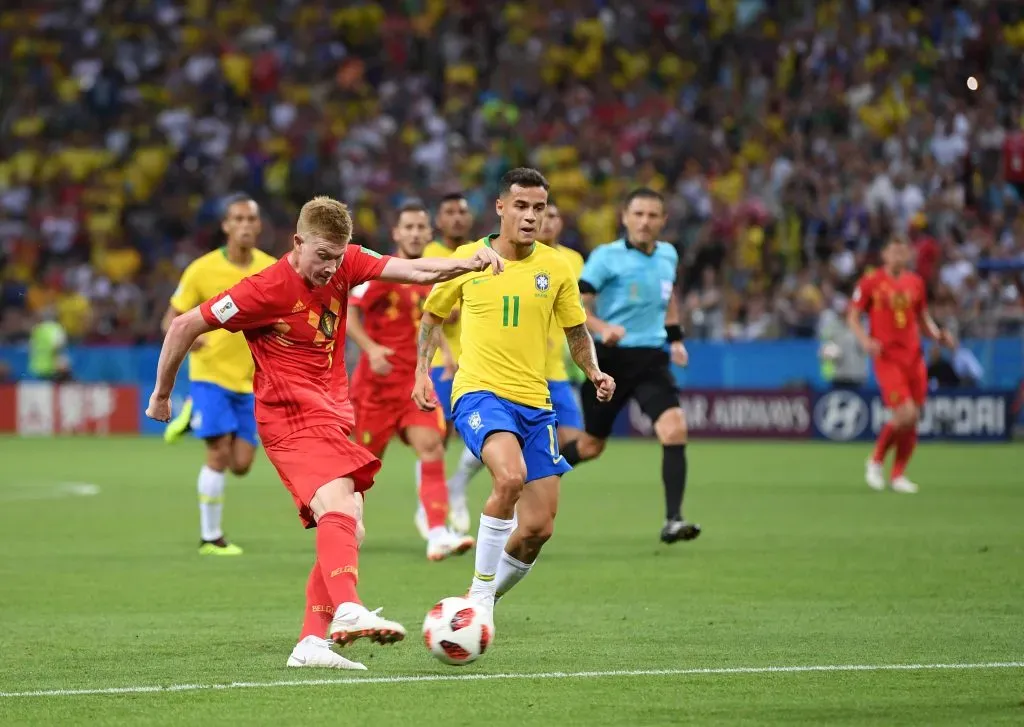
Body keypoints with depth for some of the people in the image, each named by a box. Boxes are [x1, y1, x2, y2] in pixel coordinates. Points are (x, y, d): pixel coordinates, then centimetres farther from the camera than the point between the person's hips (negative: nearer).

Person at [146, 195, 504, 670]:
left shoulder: (345, 265, 4)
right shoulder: (268, 289, -13)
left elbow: (415, 272, -5)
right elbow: (185, 326, -6)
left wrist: (468, 264, -24)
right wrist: (162, 394, 3)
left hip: (329, 414, 8)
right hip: (291, 416, -8)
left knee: (348, 532, 4)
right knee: (339, 509, -29)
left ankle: (312, 642, 4)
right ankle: (347, 610, -48)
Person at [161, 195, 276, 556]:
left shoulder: (272, 270, -3)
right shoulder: (203, 269, -11)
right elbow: (171, 318, -6)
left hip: (251, 380, 4)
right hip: (211, 373, -4)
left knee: (241, 465, 1)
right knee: (220, 452, -15)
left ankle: (194, 416, 29)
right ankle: (210, 537, 0)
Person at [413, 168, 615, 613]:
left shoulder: (555, 268, 6)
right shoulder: (467, 259, 1)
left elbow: (576, 331, 17)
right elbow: (432, 315, 16)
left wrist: (595, 373, 0)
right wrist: (422, 372, 6)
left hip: (534, 403, 4)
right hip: (479, 393, -4)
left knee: (538, 528, -1)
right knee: (510, 476, -34)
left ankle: (485, 600, 25)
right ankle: (480, 591, -21)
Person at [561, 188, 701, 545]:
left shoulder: (668, 255, 7)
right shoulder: (607, 257, -11)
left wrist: (675, 337, 19)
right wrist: (602, 327, -35)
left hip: (651, 358, 3)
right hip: (610, 358, -3)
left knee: (674, 429, -20)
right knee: (591, 445, 10)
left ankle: (672, 521, -19)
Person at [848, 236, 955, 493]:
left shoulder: (915, 283, 12)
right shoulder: (871, 282, -1)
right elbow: (853, 317, 2)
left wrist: (939, 336, 2)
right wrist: (865, 340, -16)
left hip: (913, 357, 5)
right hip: (886, 357, -5)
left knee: (912, 420, 2)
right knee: (906, 415, -17)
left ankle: (898, 475, 15)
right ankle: (876, 461, 6)